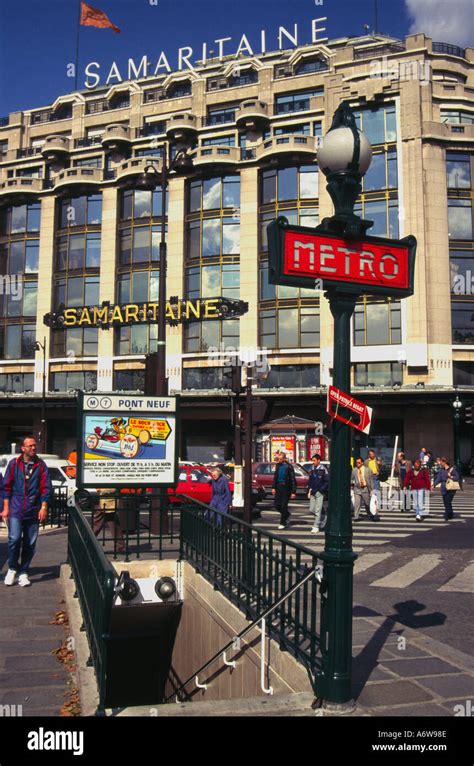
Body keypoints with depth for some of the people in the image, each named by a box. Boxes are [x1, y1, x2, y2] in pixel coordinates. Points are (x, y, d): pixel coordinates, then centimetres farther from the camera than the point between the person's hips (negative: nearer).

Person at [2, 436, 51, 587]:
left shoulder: (41, 465, 4)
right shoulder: (14, 463, 3)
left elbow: (46, 487, 2)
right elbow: (7, 486, 4)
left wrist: (43, 508, -5)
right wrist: (6, 508, 0)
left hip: (33, 511, 1)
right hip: (15, 509, -1)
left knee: (30, 543, 5)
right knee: (14, 539, -12)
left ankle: (23, 572, 20)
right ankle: (12, 568, 11)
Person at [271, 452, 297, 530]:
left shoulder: (289, 467, -10)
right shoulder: (278, 466, 8)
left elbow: (293, 480, -9)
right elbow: (275, 477, 16)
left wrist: (293, 492, -12)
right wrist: (273, 487, 7)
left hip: (286, 488, -6)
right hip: (279, 488, 6)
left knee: (283, 506, -3)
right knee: (277, 506, 5)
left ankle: (283, 523, 9)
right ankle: (287, 515, 31)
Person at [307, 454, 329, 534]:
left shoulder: (323, 469, -8)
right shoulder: (312, 470, 11)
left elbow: (327, 481, -8)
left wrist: (322, 489, -13)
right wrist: (309, 490, 10)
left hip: (319, 492, -7)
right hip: (313, 493, 7)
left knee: (317, 510, -6)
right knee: (311, 510, 8)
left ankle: (316, 527, 0)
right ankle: (322, 519, 30)